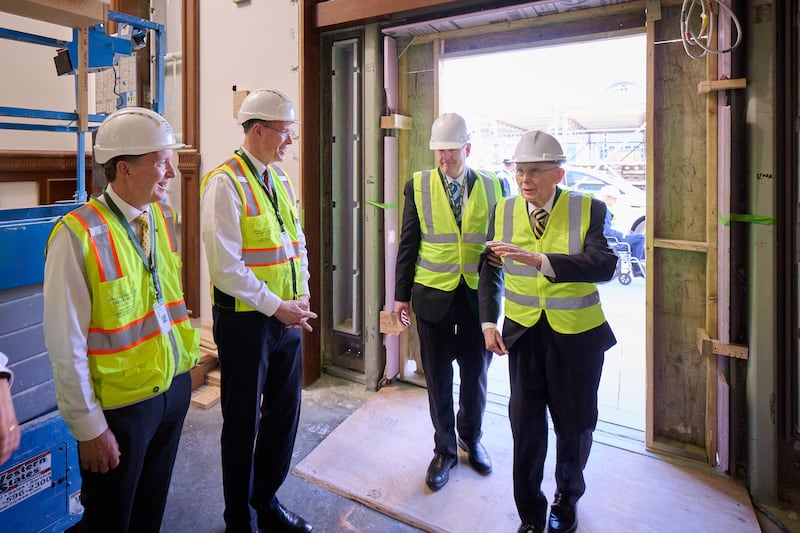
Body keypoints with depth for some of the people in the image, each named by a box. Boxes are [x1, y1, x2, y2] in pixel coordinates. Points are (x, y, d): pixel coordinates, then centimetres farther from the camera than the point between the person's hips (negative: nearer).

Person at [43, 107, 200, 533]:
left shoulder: (162, 215, 0)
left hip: (175, 387, 6)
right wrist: (89, 427, -12)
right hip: (120, 406, -5)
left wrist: (186, 354, 9)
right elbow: (66, 345, -18)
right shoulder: (78, 235, -21)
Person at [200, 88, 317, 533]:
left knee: (285, 413, 17)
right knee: (244, 424, 10)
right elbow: (226, 267, -19)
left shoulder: (280, 178, 10)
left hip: (286, 316, 7)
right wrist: (276, 306, -17)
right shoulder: (225, 183, -13)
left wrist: (301, 298, 2)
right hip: (246, 320, -7)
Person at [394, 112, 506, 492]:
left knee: (476, 374, 13)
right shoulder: (418, 185, 0)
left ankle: (471, 439, 40)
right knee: (438, 378, 9)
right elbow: (408, 243, 2)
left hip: (478, 296, 1)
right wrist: (402, 294, 1)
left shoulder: (492, 186, 1)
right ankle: (444, 450, 30)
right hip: (433, 295, 0)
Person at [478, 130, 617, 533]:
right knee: (525, 424, 4)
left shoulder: (589, 210, -11)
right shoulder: (503, 212, -1)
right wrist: (488, 322, 0)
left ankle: (566, 501, 42)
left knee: (574, 424, 15)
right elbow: (490, 271, 9)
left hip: (577, 336, -1)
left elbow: (604, 265, -27)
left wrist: (538, 259, -40)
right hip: (523, 333, 2)